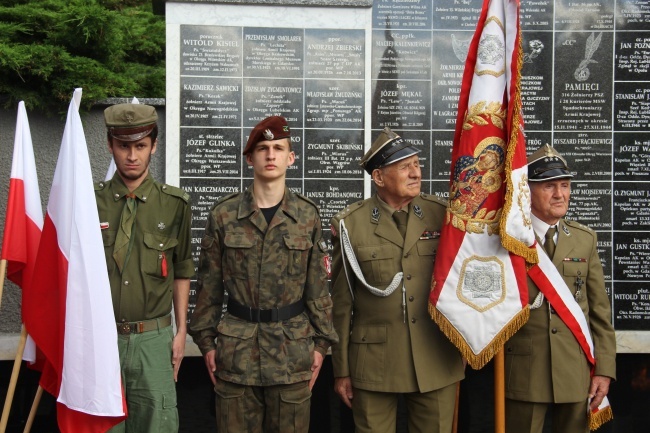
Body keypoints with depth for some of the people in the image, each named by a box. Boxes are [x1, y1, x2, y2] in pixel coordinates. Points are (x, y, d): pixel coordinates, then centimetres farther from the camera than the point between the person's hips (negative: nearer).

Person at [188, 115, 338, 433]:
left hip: (293, 348, 0)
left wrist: (321, 342, 2)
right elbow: (209, 285, 4)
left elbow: (318, 287, 4)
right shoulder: (223, 215, -1)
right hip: (236, 349, 0)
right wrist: (206, 340, 3)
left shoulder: (308, 216, 1)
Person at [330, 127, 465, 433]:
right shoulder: (350, 224, -4)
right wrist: (341, 370, 1)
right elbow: (341, 302, -1)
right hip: (373, 362, -1)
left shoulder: (442, 215, 0)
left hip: (437, 362, 2)